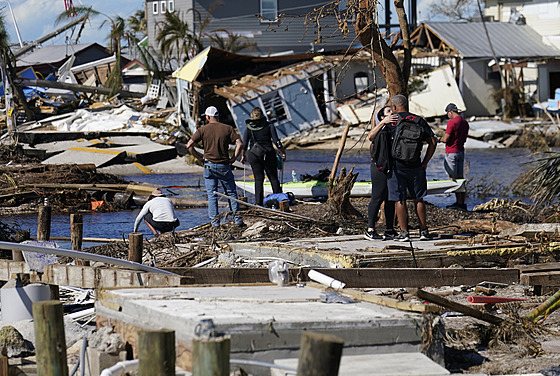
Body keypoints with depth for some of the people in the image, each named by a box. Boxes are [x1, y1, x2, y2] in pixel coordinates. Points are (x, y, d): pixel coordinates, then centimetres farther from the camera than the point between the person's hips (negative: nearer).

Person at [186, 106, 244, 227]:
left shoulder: (202, 130, -1)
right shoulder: (227, 129, 1)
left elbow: (189, 145, -7)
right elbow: (239, 144, -8)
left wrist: (199, 158, 2)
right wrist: (233, 158, 0)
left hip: (209, 165, -1)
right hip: (224, 166, 1)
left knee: (212, 195, 6)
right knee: (231, 192, 12)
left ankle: (214, 221, 1)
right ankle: (237, 218, 6)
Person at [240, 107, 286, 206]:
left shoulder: (248, 128, 0)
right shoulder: (269, 126, -3)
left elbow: (244, 144, 2)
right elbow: (277, 142, -6)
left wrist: (243, 155, 17)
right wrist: (283, 153, 4)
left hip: (254, 155, 1)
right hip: (268, 154, -1)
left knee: (258, 179, 6)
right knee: (273, 178, 7)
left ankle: (259, 202, 2)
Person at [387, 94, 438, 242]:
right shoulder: (419, 121, 5)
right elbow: (433, 141, 2)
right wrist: (425, 162, 7)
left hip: (397, 166, -3)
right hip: (415, 167, 3)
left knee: (400, 200, 2)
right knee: (418, 199, 12)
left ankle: (404, 232, 1)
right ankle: (424, 231, 13)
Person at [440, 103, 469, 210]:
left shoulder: (452, 122, -17)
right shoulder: (465, 122, 10)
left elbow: (446, 139, -17)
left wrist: (440, 139, 3)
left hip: (451, 153, -8)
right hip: (461, 151, 8)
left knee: (453, 178, -4)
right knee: (460, 178, 11)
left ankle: (459, 202, -8)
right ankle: (462, 202, 11)